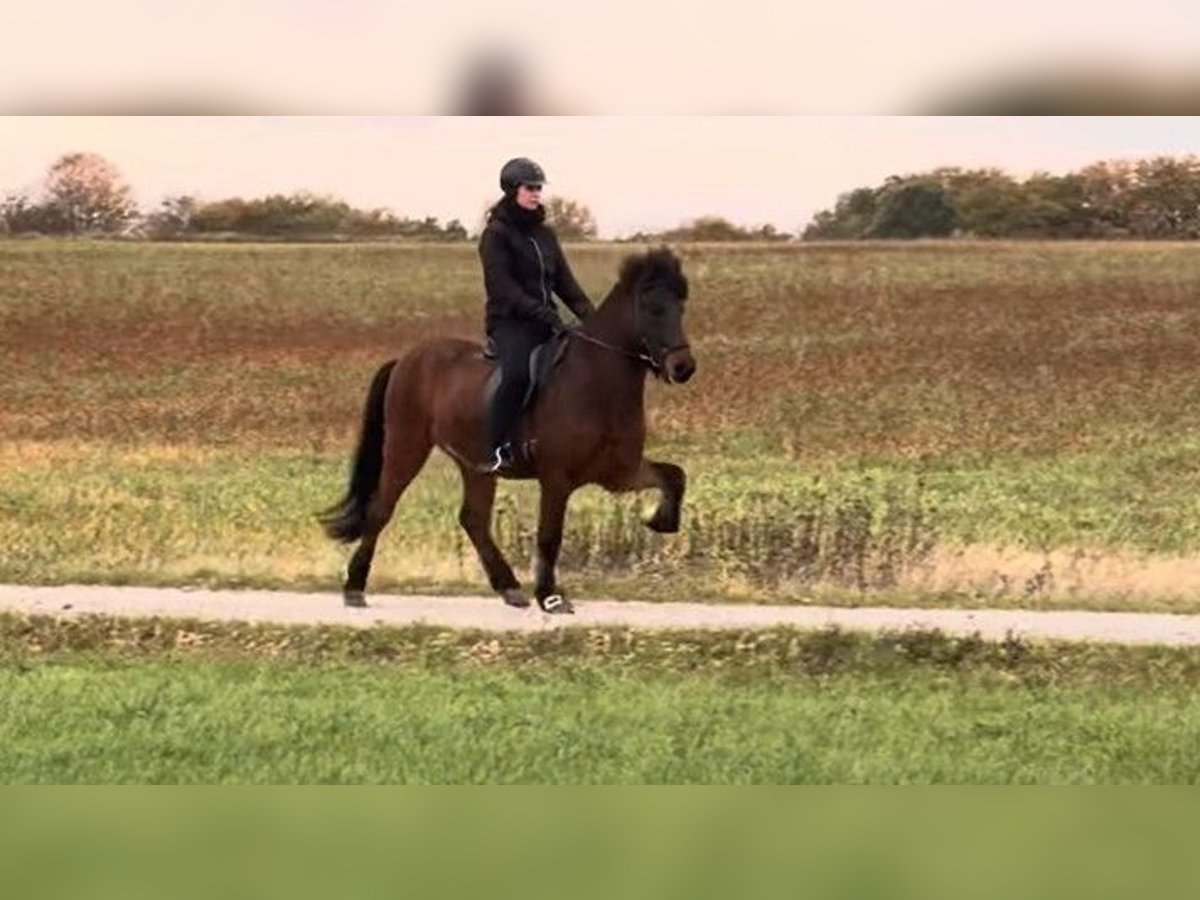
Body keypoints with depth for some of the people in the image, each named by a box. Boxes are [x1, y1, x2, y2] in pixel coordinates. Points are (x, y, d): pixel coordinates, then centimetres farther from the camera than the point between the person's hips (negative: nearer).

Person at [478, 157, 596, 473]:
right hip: (509, 321, -7)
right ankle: (497, 451, -31)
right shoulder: (496, 234, -5)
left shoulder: (545, 234, 16)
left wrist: (589, 314, -2)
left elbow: (564, 281, 15)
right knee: (517, 373, -34)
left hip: (545, 321, 7)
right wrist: (541, 313, -23)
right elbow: (503, 288, -14)